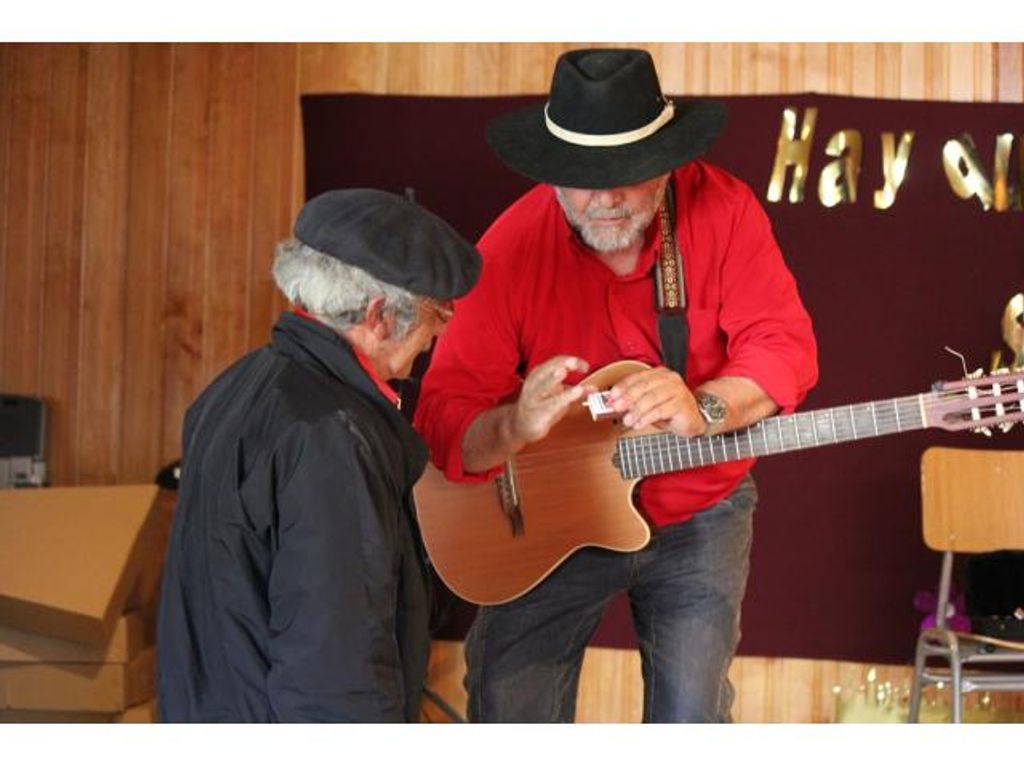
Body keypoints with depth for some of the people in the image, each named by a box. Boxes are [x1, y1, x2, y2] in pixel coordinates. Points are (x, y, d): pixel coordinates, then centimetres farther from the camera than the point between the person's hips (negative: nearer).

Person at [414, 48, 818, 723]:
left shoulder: (721, 209, -14)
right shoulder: (511, 248, -16)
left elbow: (785, 346, -17)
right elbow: (443, 418, -18)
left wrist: (704, 408, -38)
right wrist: (516, 425, -41)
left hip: (698, 514, 0)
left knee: (691, 712, -6)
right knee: (505, 705, -7)